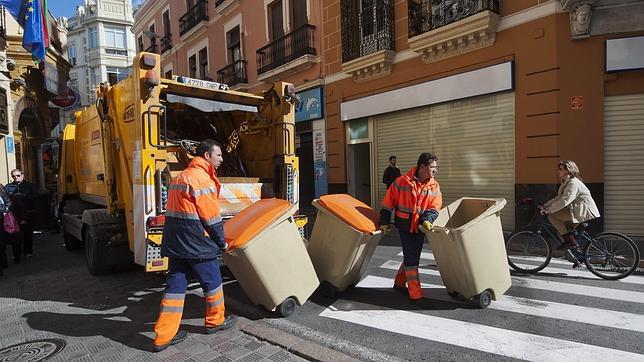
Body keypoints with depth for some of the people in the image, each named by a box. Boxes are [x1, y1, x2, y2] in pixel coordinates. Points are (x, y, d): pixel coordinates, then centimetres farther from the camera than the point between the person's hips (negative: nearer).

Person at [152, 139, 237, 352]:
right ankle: (215, 322, 28)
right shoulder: (201, 178, -15)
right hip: (196, 243, -9)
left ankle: (164, 336, 15)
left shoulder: (182, 176, 16)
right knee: (212, 281, 10)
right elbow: (211, 216, -16)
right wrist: (221, 242, -3)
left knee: (175, 286, 11)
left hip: (175, 242, 9)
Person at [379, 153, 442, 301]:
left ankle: (399, 283, 36)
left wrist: (427, 220, -25)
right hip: (404, 225, -5)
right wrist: (384, 222, -5)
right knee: (411, 258, -5)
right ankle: (415, 293, 2)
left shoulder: (434, 187, -1)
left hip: (420, 227, 5)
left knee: (413, 257, 16)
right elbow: (388, 203, -6)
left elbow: (434, 208, -4)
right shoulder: (402, 182, -12)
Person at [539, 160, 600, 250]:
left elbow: (564, 201, -27)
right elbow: (558, 198, 16)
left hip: (585, 213, -10)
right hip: (578, 212, 10)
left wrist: (548, 210, -25)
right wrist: (544, 206, 4)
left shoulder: (573, 183, -16)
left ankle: (570, 241, -14)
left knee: (552, 215, -18)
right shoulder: (565, 183, 16)